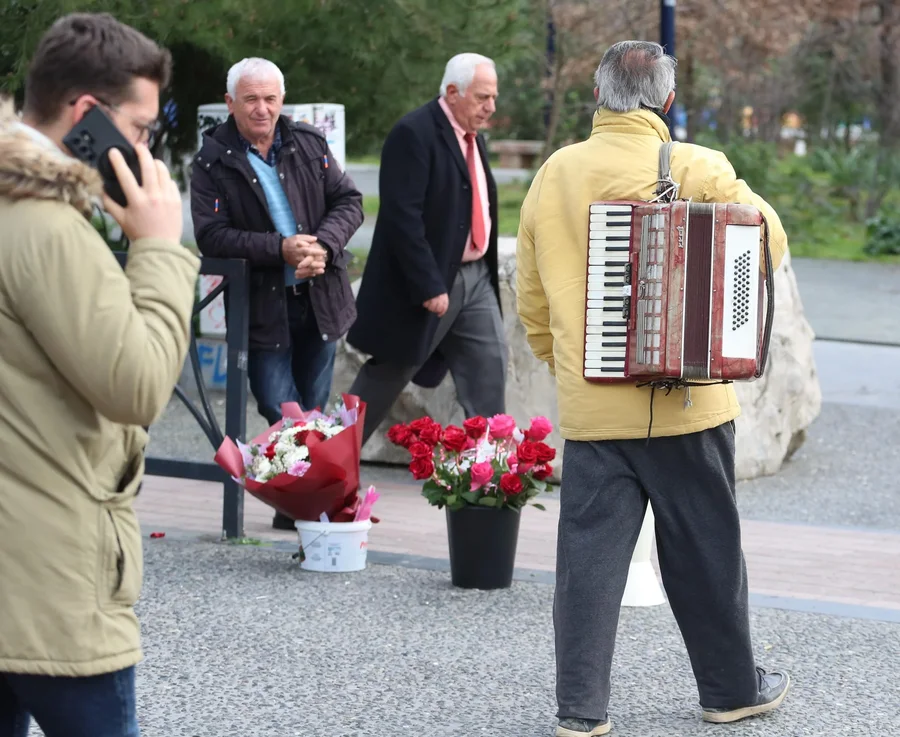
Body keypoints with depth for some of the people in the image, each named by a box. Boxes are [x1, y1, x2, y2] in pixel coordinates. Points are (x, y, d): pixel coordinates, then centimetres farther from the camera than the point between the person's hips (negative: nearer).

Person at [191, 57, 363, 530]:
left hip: (320, 299, 4)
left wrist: (323, 244, -15)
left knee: (313, 412, 12)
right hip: (263, 307, -4)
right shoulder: (212, 163, -7)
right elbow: (211, 236, -15)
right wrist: (281, 249, -24)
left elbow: (349, 201, 5)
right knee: (281, 414, -5)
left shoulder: (310, 145, 6)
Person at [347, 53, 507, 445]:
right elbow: (402, 216, -23)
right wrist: (429, 286, -24)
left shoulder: (471, 136, 12)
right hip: (430, 281, -8)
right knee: (387, 376, 4)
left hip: (475, 278, 8)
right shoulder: (414, 134, -17)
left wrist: (486, 272, 13)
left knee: (490, 367, 1)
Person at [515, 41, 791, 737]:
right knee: (705, 549, 11)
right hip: (684, 400, -2)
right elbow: (768, 239, 1)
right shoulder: (698, 170, -9)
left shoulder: (553, 176, 4)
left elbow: (532, 299, 10)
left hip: (589, 408, 3)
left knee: (589, 555, 5)